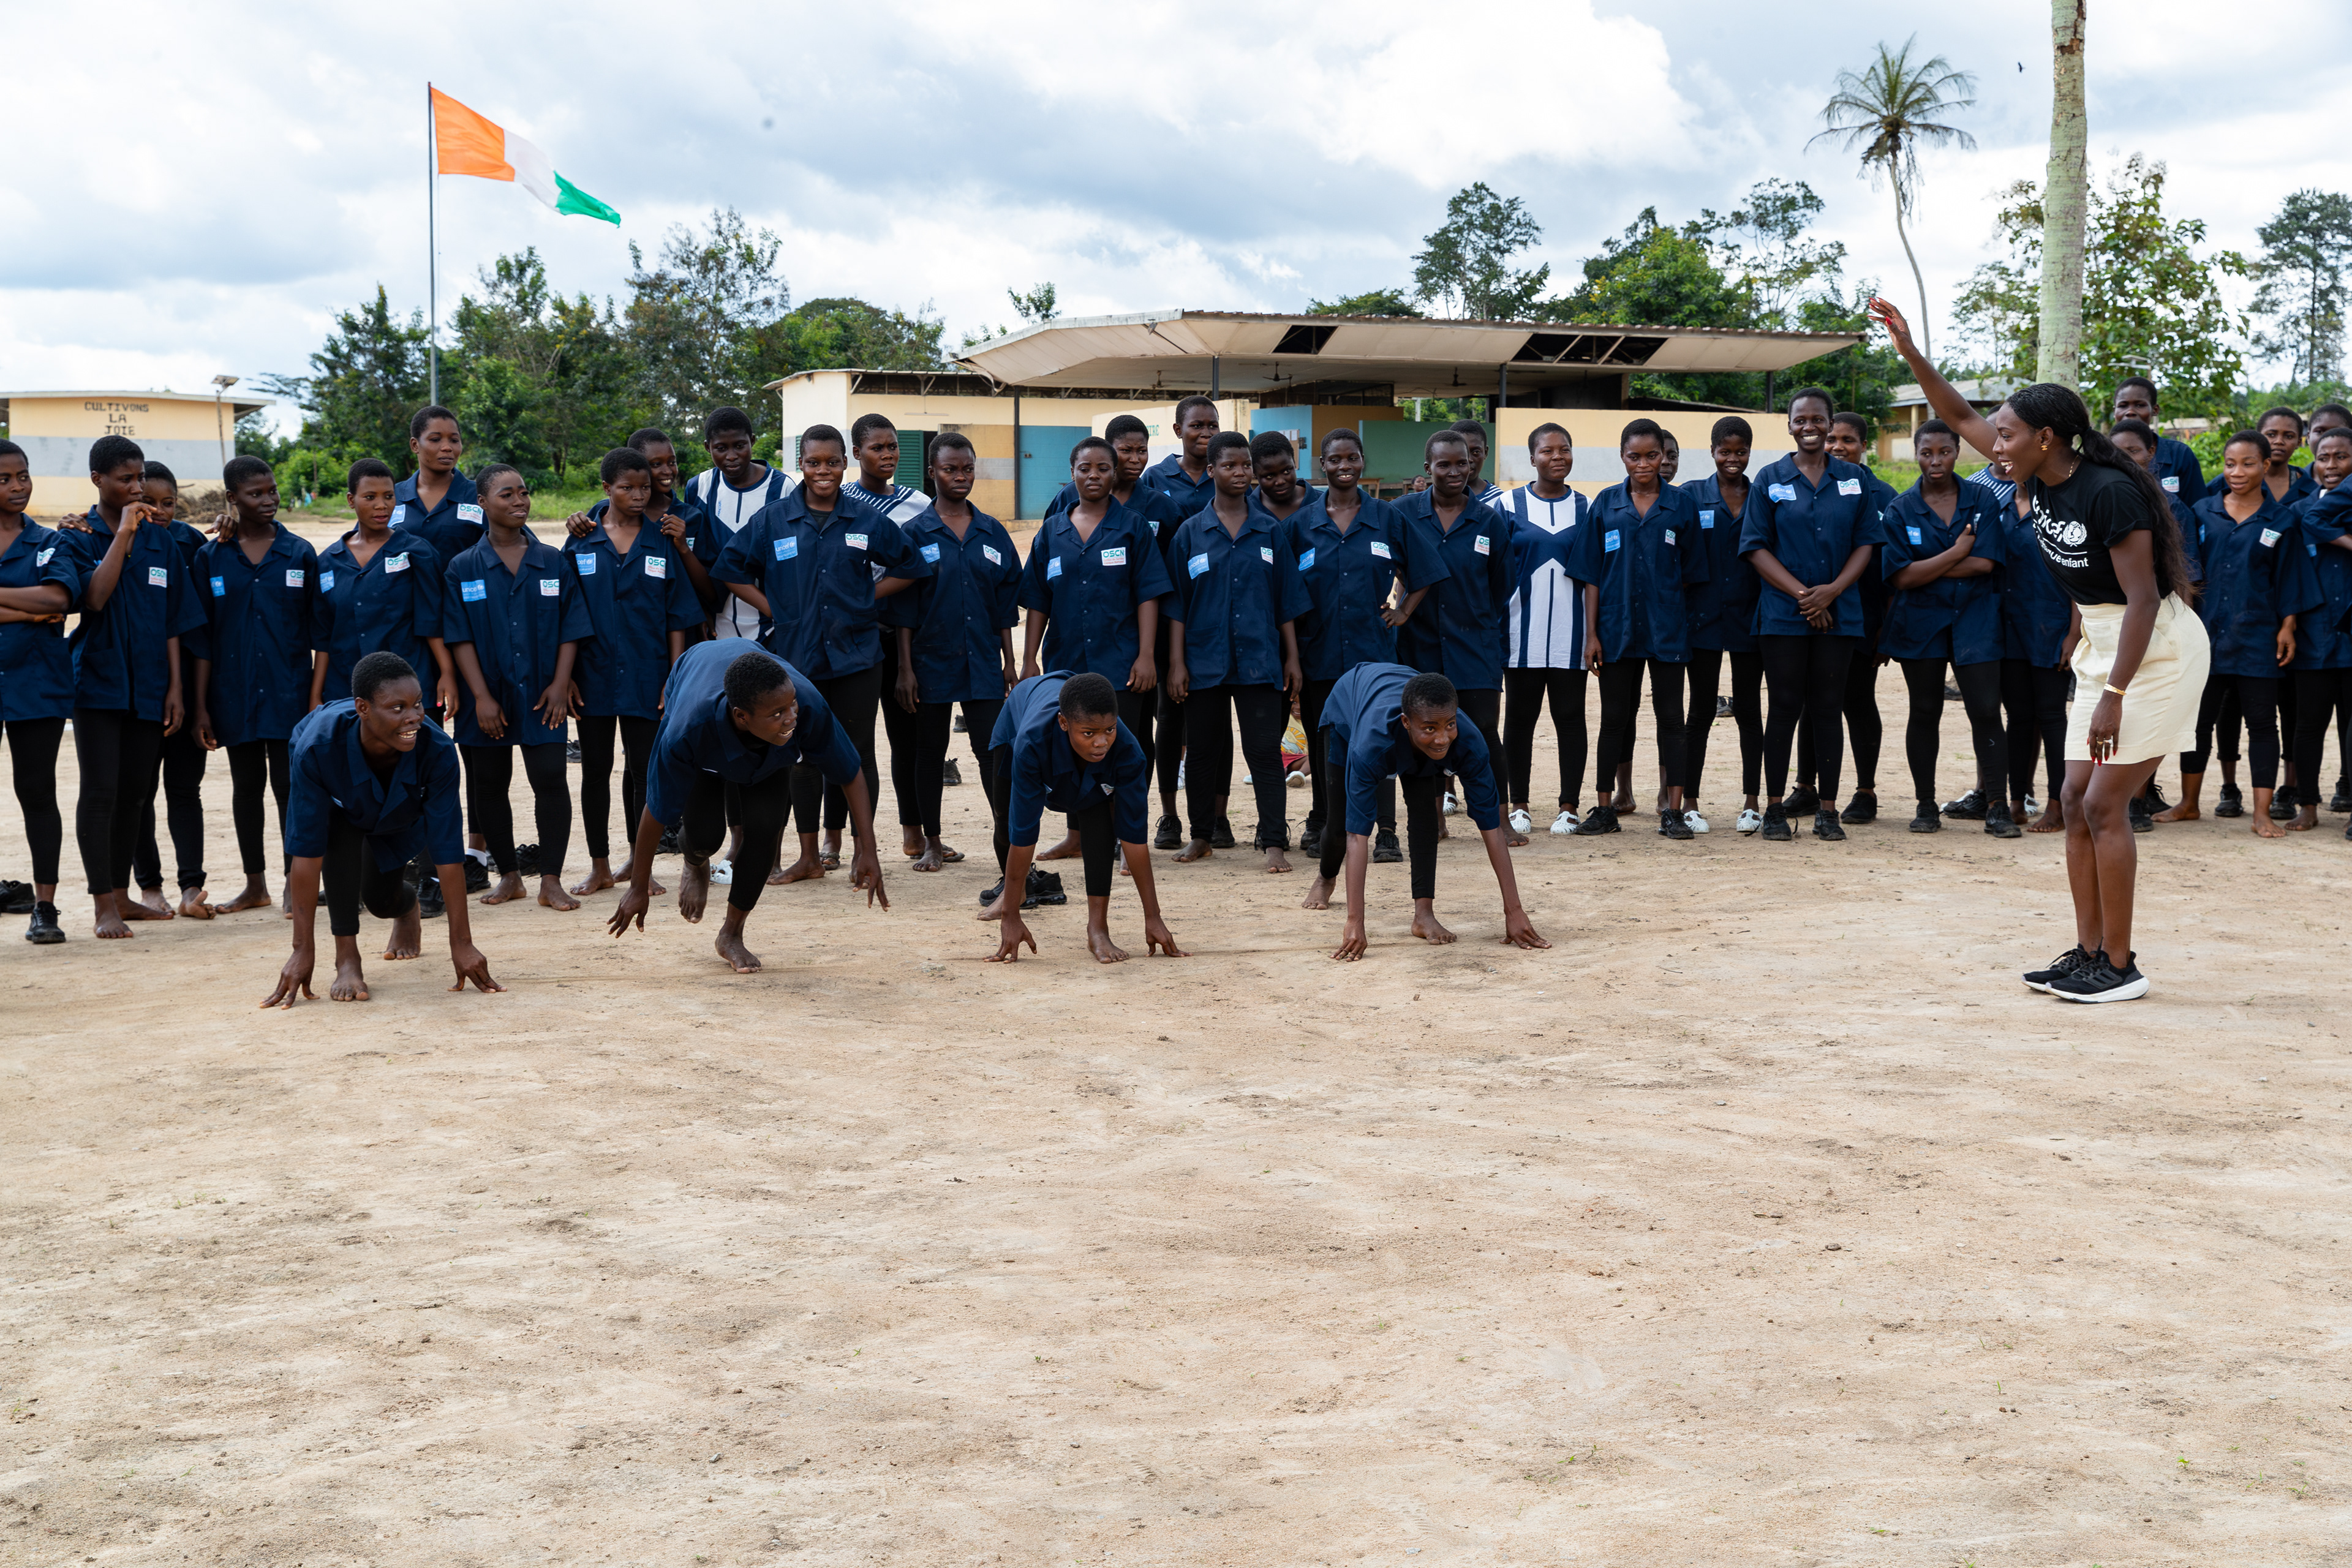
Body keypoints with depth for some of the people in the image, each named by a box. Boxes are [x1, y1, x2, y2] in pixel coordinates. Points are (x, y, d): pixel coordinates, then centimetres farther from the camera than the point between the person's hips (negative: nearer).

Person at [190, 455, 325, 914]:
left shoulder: (299, 553, 2)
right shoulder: (211, 558, 3)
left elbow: (319, 630, 2)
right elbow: (202, 636, 3)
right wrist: (200, 705, -1)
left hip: (288, 692, -1)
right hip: (234, 695, 1)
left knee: (289, 785, -2)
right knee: (246, 786, 10)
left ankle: (295, 885, 7)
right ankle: (255, 885, 20)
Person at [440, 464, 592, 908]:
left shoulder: (553, 562, 5)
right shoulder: (464, 568, 1)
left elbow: (571, 630, 4)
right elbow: (460, 638, -3)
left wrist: (560, 685, -6)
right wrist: (481, 696, -11)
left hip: (541, 696, 0)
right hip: (488, 699, 0)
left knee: (551, 780, -7)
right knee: (490, 785, 7)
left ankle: (551, 880, -1)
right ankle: (508, 876, 21)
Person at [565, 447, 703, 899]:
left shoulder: (662, 542, 1)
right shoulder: (583, 542, 1)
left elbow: (678, 617, 2)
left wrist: (674, 678, -4)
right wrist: (566, 675, -2)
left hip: (645, 675, 0)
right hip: (594, 675, 0)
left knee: (643, 769, 5)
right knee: (595, 770, 8)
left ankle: (638, 864, 17)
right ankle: (600, 867, 18)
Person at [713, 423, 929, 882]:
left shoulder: (867, 520, 3)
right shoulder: (773, 520, 3)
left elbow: (910, 566, 13)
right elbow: (731, 569, 7)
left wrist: (866, 599, 3)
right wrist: (773, 610, -1)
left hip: (854, 654, 0)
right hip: (795, 655, 0)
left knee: (856, 753, 1)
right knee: (805, 754, 8)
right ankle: (809, 856, 16)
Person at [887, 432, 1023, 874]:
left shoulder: (993, 533, 7)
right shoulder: (916, 534, -2)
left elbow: (1006, 604, 11)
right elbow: (903, 609, -3)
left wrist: (1009, 662, 8)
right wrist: (904, 669, -8)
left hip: (983, 663, 2)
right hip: (931, 662, -2)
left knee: (993, 750, -3)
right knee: (929, 751, 8)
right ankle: (932, 843, 18)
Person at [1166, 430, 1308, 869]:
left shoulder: (1269, 531, 6)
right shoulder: (1191, 533, 3)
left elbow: (1287, 601, 8)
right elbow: (1177, 603, 3)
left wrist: (1292, 658, 4)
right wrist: (1176, 663, -2)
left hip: (1259, 661, 0)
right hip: (1204, 661, 1)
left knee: (1264, 750, -4)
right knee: (1202, 750, 9)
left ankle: (1274, 842, -2)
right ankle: (1201, 836, 23)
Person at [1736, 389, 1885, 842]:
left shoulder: (1854, 480, 8)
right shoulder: (1769, 480, 4)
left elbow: (1867, 543, 5)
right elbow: (1756, 547, -1)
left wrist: (1832, 591, -10)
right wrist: (1800, 593, -12)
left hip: (1838, 613, 1)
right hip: (1783, 615, -1)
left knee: (1829, 707, 4)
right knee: (1785, 706, 0)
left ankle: (1827, 809, 9)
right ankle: (1775, 808, 6)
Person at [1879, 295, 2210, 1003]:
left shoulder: (2110, 492, -23)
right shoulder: (2042, 481, 1)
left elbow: (2143, 598, -25)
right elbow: (1962, 419, 12)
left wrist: (2113, 696, -28)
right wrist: (1909, 350, 3)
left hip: (2158, 651, -9)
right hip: (2103, 647, 9)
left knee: (2104, 804, -9)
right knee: (2078, 800, 7)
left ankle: (2120, 965, -1)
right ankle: (2088, 953, 13)